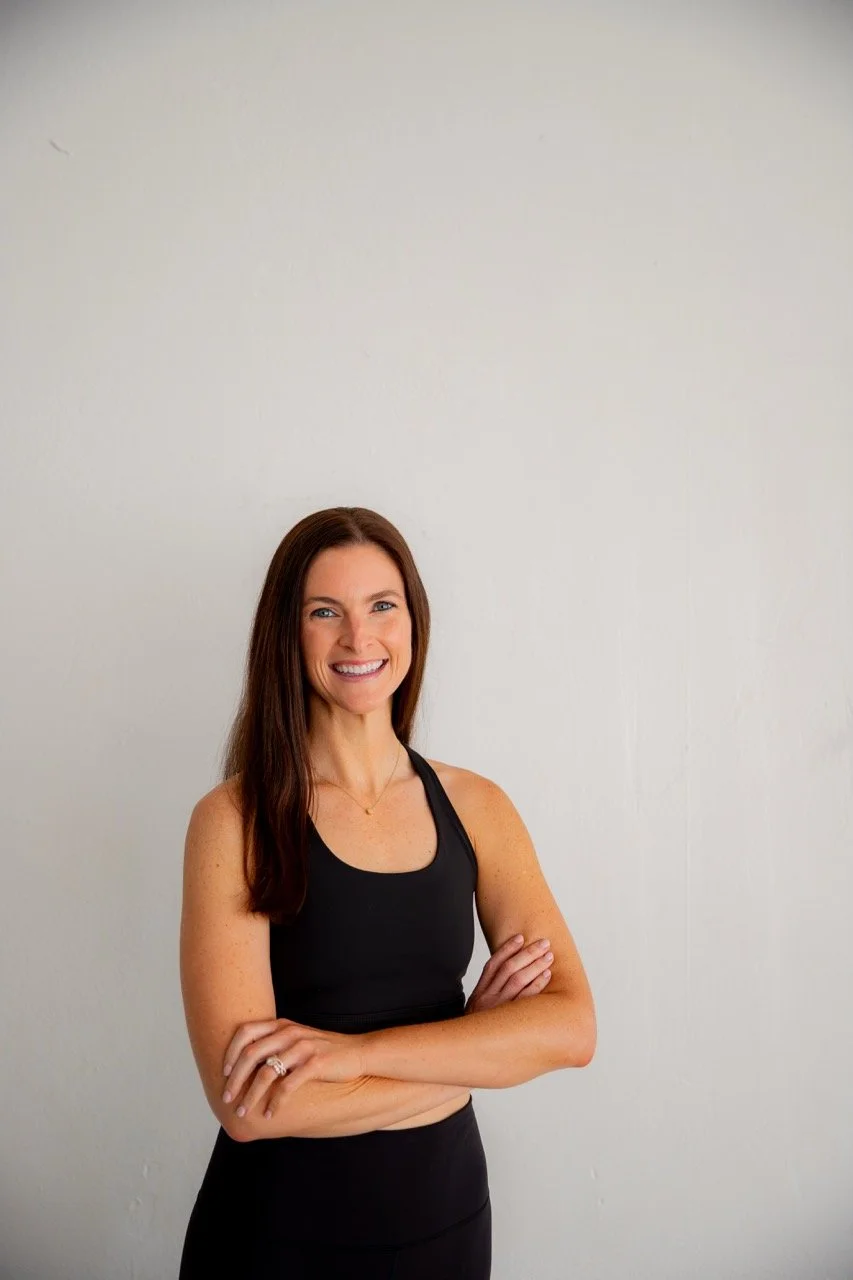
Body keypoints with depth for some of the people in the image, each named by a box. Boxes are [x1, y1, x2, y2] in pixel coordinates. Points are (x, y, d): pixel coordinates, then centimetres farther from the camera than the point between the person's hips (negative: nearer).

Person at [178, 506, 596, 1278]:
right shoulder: (233, 820, -15)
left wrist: (354, 1051, -23)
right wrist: (474, 1050, -14)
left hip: (445, 1210, 3)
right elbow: (248, 1103, -21)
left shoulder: (476, 806, -4)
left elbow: (572, 1027, -13)